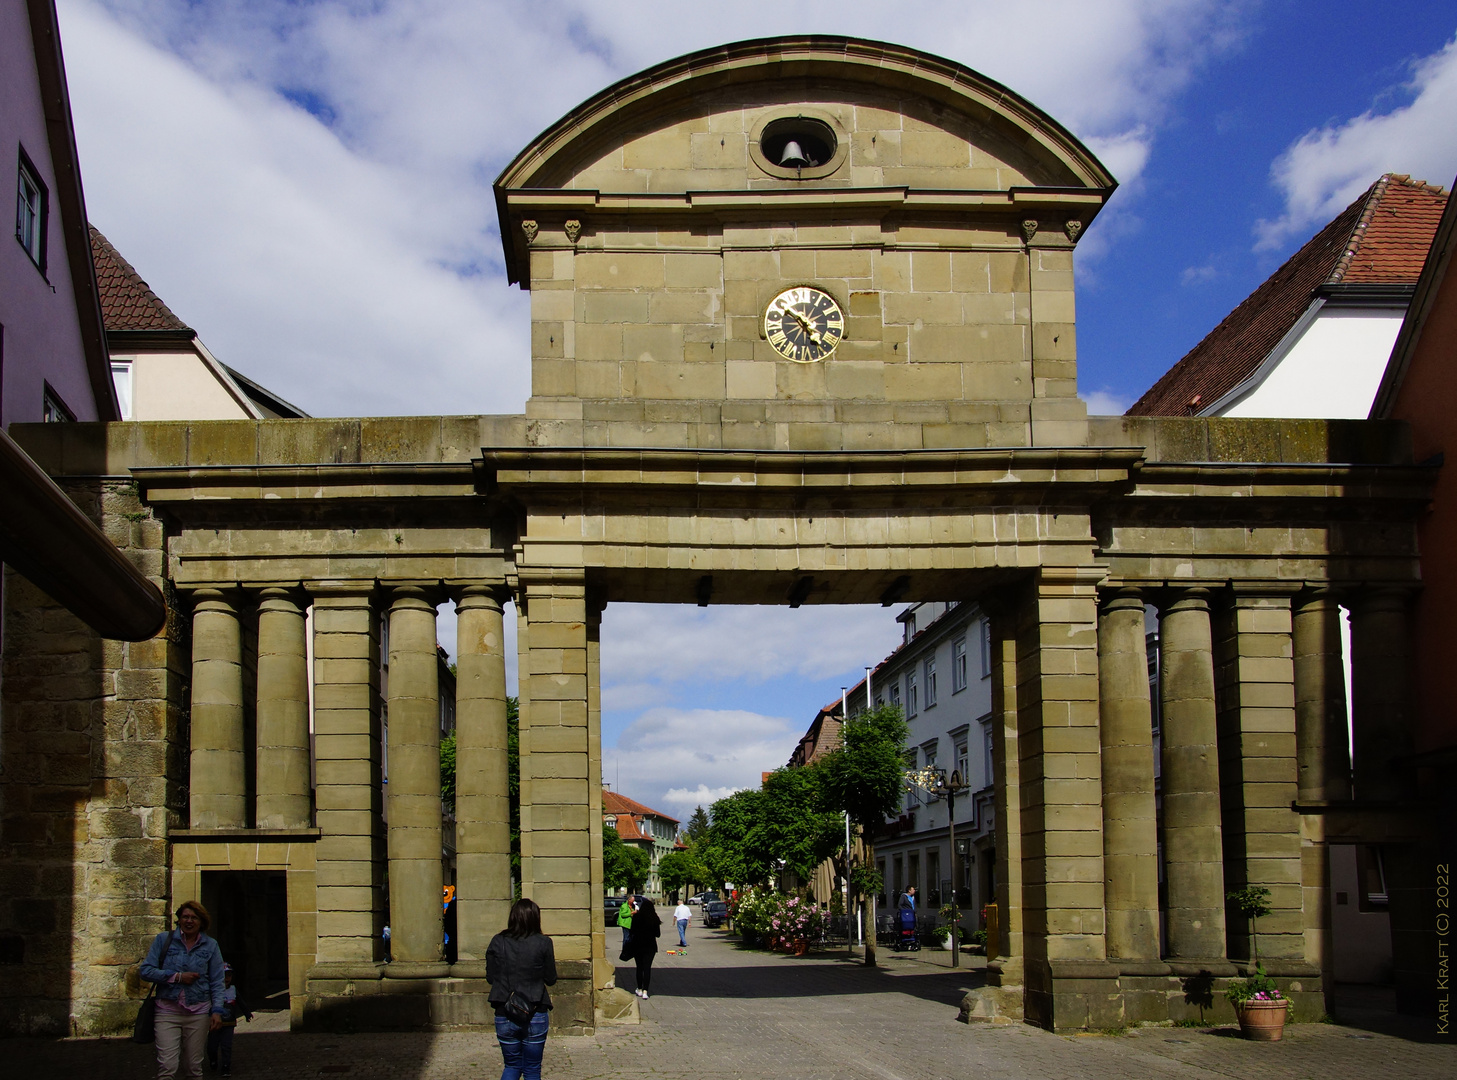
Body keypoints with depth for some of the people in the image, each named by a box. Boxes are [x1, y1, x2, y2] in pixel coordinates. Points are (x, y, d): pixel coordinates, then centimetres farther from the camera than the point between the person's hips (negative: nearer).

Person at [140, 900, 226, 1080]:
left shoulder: (210, 946, 7)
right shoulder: (164, 940, 3)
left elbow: (217, 982, 7)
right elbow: (146, 970, -1)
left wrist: (217, 1011, -4)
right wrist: (177, 977, -9)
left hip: (198, 1013, 2)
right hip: (168, 1010, -1)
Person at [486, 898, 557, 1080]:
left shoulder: (497, 942, -3)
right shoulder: (543, 943, -8)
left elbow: (490, 978, 3)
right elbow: (551, 979, -1)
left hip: (504, 1015, 2)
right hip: (535, 1015, -2)